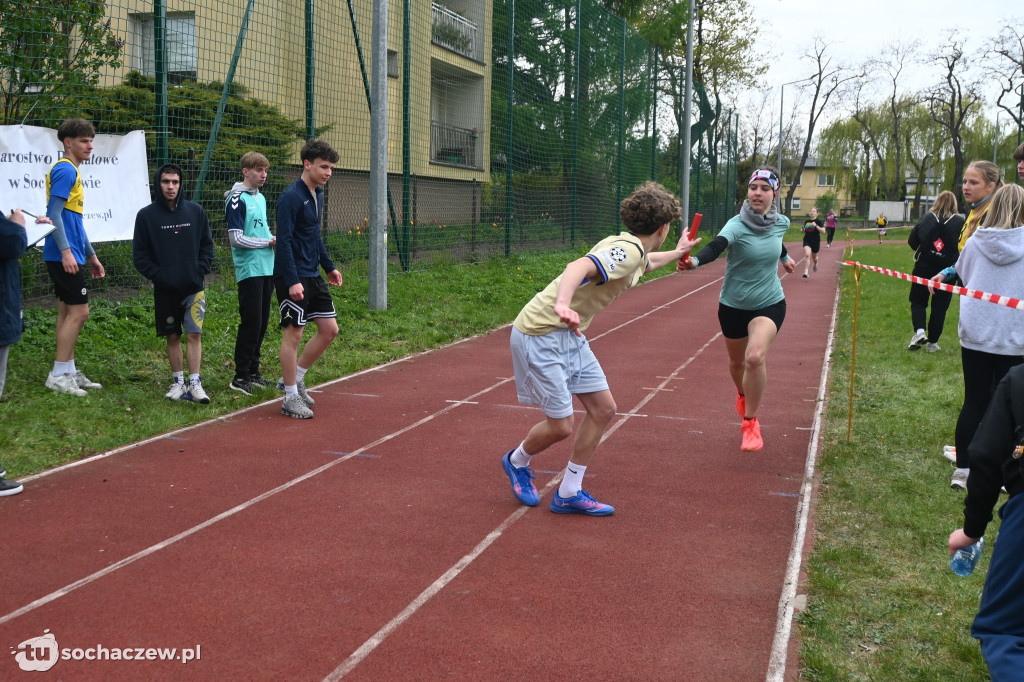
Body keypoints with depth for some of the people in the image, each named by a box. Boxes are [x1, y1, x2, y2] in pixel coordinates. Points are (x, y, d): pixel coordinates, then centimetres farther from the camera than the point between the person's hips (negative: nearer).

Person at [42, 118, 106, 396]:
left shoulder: (72, 171, 19)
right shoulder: (65, 170, -11)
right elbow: (54, 214, -19)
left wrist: (91, 256, 25)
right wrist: (66, 251, -25)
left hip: (70, 255, 10)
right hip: (65, 255, -10)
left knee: (68, 312, 12)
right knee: (78, 312, -8)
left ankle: (69, 372, 19)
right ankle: (58, 375, -3)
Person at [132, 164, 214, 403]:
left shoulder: (195, 211, 4)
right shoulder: (146, 215, -1)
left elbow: (207, 244, 11)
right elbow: (140, 254, 2)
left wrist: (201, 269, -2)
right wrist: (157, 276, -9)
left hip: (193, 287, 0)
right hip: (165, 289, 0)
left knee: (194, 334, -6)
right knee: (173, 336, 9)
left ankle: (195, 383, -2)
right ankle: (178, 381, 19)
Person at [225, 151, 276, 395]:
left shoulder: (261, 198, 16)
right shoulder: (237, 200, -9)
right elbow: (236, 238, -14)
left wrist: (276, 239, 7)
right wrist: (268, 242, -12)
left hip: (267, 269, 8)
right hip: (249, 271, -8)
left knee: (261, 322, 11)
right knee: (250, 323, -8)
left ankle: (253, 371, 20)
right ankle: (240, 376, -1)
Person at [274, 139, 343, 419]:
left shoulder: (317, 195, 12)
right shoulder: (291, 197, -15)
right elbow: (284, 241, -19)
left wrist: (329, 267, 23)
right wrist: (292, 281, -24)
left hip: (313, 276, 9)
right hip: (294, 279, -9)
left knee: (329, 329, 9)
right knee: (293, 333, -2)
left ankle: (295, 378, 24)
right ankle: (290, 398, 9)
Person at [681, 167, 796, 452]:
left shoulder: (781, 223, -7)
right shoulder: (737, 225, -21)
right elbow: (716, 246, -42)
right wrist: (696, 260, -63)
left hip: (769, 304, 1)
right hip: (733, 305, 0)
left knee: (755, 356, -24)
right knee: (737, 362, 19)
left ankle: (750, 422, -3)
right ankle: (743, 393, 57)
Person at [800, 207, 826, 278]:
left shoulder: (819, 221, -6)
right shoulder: (806, 221, 6)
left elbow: (823, 231, -15)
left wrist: (816, 226, -25)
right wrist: (802, 230, -2)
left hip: (816, 242, -1)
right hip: (807, 241, 1)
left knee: (814, 257, 16)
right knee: (807, 255, -21)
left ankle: (815, 264, 54)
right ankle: (805, 272, -22)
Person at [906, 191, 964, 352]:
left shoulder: (926, 218, -3)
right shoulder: (960, 222, -7)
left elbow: (912, 241, -1)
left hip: (924, 267, 0)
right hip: (947, 270, 0)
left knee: (918, 301, 12)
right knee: (940, 306, 10)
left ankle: (919, 331, -12)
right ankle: (932, 342, 15)